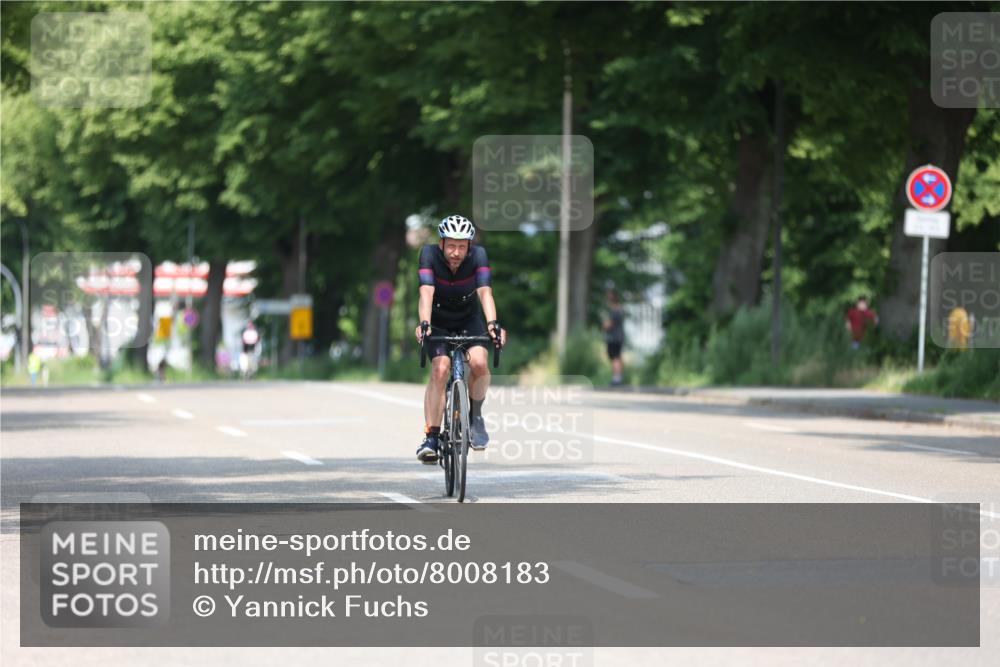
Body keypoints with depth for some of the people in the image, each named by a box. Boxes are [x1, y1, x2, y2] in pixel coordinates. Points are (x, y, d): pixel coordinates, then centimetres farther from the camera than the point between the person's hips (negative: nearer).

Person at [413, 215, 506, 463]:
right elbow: (426, 293, -36)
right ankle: (431, 437, -18)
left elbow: (485, 292, -34)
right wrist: (424, 324, -52)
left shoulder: (478, 255, -23)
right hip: (438, 321, -1)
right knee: (440, 369, -24)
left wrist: (493, 323, -50)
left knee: (479, 363, -26)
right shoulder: (429, 255, -25)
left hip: (469, 320, 1)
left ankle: (475, 414, 1)